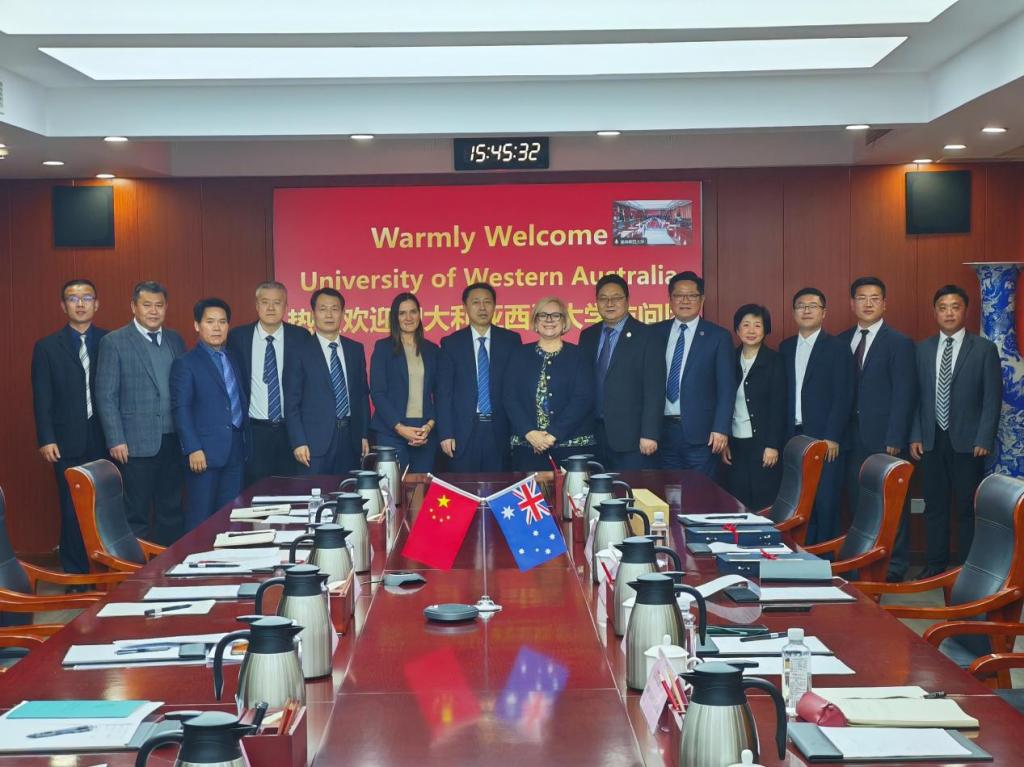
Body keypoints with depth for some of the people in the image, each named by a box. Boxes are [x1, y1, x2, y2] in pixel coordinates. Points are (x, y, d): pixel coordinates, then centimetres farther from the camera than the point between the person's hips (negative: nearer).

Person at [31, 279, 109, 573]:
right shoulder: (47, 347, 7)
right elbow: (42, 399, 3)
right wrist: (46, 439, -6)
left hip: (105, 440, 0)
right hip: (69, 442, 0)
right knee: (73, 512, 2)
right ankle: (76, 577, 10)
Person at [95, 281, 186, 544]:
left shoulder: (175, 340, 12)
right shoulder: (114, 342, -2)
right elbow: (106, 395, -5)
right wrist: (116, 440, -11)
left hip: (173, 441, 5)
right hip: (137, 443, -5)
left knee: (171, 512, 10)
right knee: (136, 515, 1)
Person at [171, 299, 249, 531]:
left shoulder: (235, 360, 16)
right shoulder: (186, 363, -2)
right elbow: (181, 409, -8)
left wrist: (245, 441, 8)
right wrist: (193, 449, -16)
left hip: (235, 450, 6)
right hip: (205, 451, -6)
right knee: (200, 519, -2)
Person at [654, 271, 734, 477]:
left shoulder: (718, 336, 2)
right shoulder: (657, 333, 10)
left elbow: (726, 387, -1)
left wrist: (721, 429, -9)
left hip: (700, 432, -2)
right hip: (664, 429, 3)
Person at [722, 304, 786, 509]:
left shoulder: (774, 361, -2)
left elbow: (778, 406, -6)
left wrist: (772, 445, -12)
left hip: (763, 444, -3)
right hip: (736, 444, 4)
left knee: (764, 504, -2)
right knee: (737, 503, 2)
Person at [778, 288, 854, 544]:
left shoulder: (837, 348, -1)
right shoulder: (785, 348, 14)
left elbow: (843, 397, -6)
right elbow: (782, 393, 13)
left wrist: (832, 437, -12)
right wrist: (781, 435, 5)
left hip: (824, 439, -4)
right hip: (793, 437, 4)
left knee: (825, 502, -4)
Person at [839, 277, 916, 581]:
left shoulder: (899, 343, -1)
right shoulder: (841, 342, 11)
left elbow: (904, 394, -6)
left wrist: (894, 439, -13)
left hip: (885, 439, -4)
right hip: (852, 438, 4)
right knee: (857, 502, 7)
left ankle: (894, 565, 10)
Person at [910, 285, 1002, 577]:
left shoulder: (984, 349, 0)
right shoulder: (922, 350, 10)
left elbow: (992, 398, -3)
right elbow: (916, 396, 10)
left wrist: (984, 440, -10)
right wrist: (915, 436, 2)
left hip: (967, 441, -3)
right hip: (931, 440, 3)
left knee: (967, 507, 1)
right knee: (934, 506, 7)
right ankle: (935, 565, 16)